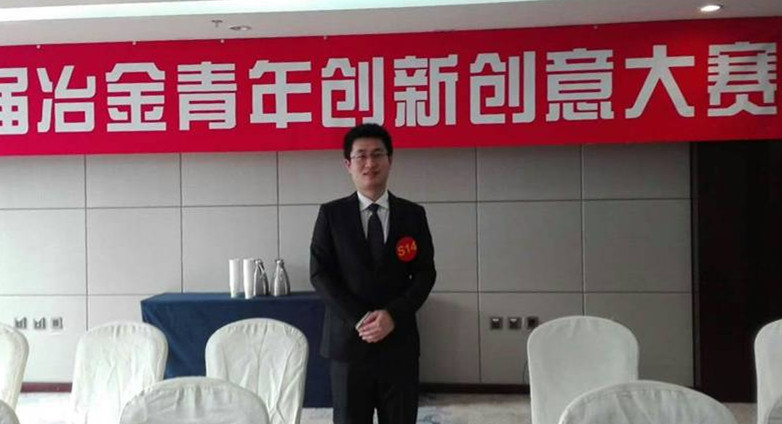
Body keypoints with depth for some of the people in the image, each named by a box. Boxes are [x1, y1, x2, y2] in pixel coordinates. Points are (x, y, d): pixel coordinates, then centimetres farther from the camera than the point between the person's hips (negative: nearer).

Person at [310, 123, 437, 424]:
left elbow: (425, 273, 2)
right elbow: (320, 273, -3)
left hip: (399, 339, 1)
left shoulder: (413, 214, 6)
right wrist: (358, 319, -13)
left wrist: (393, 315, -12)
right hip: (348, 338, -1)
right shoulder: (331, 214, 3)